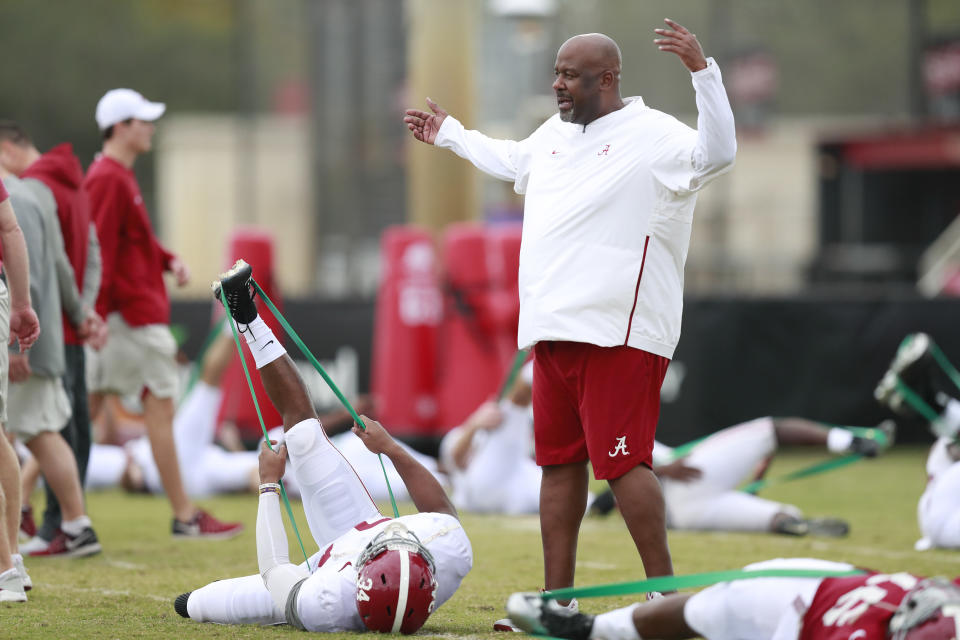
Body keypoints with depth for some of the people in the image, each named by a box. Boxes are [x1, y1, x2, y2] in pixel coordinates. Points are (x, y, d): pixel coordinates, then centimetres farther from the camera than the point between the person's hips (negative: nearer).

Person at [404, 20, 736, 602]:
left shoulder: (653, 135, -7)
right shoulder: (553, 134, 19)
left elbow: (716, 155, -24)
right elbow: (511, 161, 40)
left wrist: (702, 69, -32)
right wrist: (449, 135, 51)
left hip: (618, 334, -9)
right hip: (554, 332, 9)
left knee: (623, 462, -13)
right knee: (559, 463, 12)